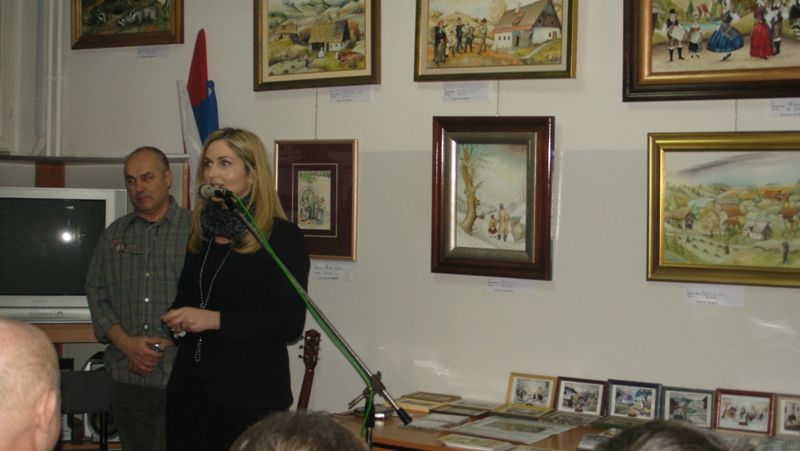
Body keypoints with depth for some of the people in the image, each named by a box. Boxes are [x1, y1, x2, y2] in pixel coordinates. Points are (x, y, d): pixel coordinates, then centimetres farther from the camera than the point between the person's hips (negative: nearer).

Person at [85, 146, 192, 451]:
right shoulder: (114, 235, 15)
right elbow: (97, 294, 10)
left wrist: (163, 346, -11)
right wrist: (127, 343, -5)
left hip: (180, 378, -4)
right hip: (128, 378, 4)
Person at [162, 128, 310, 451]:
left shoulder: (282, 237, -7)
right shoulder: (201, 234, 13)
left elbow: (290, 323, -14)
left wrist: (215, 320, -19)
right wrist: (176, 322, 4)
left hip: (250, 395, -6)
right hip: (190, 387, 6)